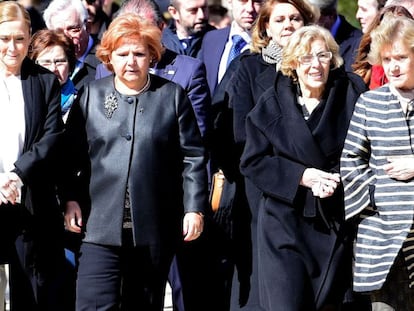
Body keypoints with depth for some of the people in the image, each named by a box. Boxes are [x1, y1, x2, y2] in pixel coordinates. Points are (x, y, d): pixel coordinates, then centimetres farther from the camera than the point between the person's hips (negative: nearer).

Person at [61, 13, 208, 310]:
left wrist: (195, 208, -2)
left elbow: (193, 157, 3)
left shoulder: (172, 96, 4)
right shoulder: (91, 95, 8)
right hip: (101, 226, 0)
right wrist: (71, 199, 2)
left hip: (155, 228, 0)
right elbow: (72, 154, 10)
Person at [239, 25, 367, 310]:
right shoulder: (272, 104, 1)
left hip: (337, 222, 1)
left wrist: (340, 180, -16)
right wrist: (301, 176, -13)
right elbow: (253, 161, 0)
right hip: (285, 224, -1)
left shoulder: (352, 93, -2)